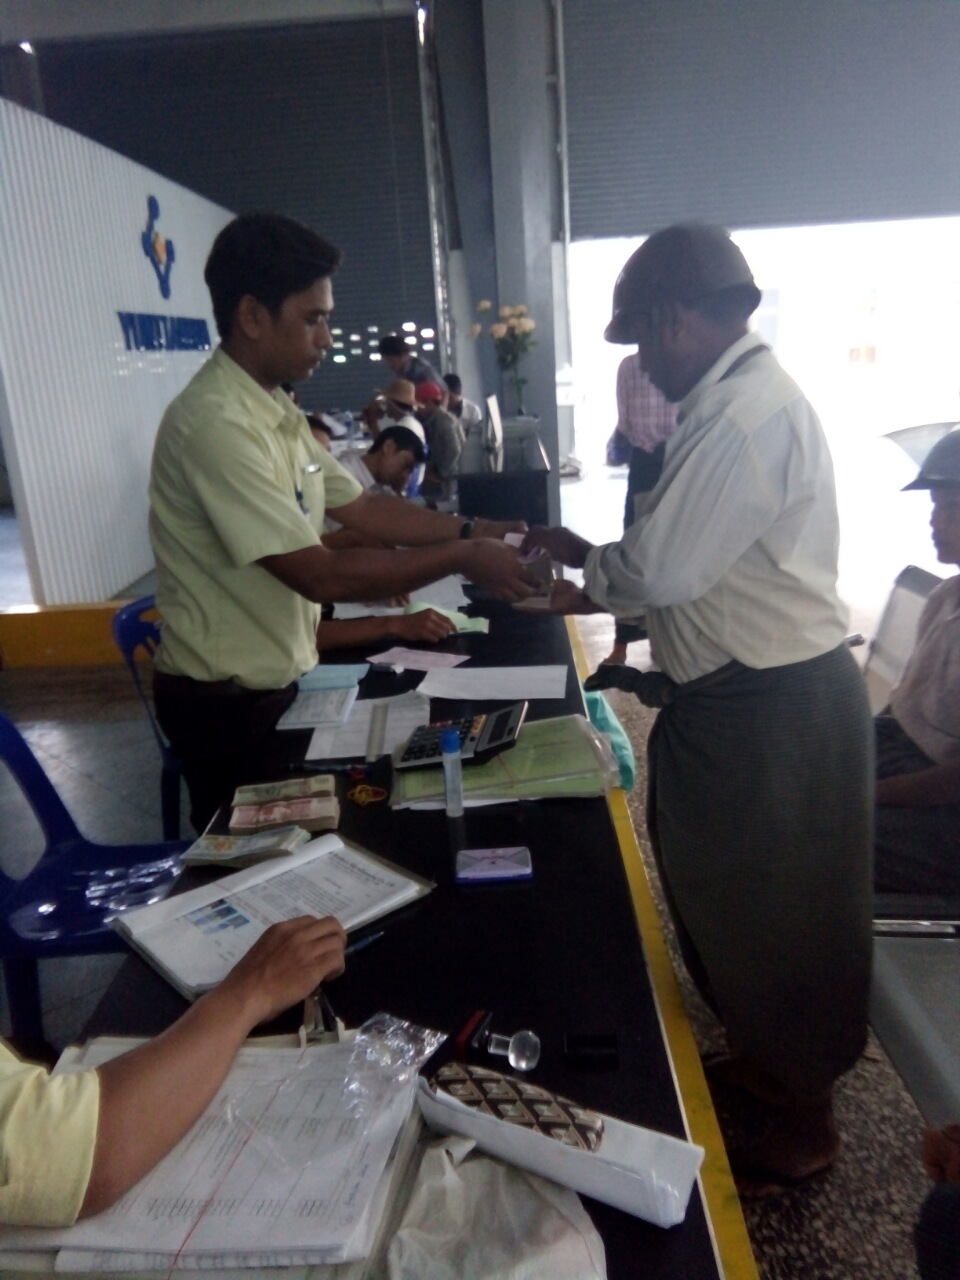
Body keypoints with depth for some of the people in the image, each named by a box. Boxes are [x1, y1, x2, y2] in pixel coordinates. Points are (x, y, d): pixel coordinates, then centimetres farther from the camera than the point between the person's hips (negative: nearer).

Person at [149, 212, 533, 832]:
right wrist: (463, 558, -21)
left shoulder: (275, 411, 4)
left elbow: (362, 507, 8)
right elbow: (322, 575, -28)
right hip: (228, 703, -8)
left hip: (275, 683, 9)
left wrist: (474, 529, -2)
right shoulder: (216, 424, -26)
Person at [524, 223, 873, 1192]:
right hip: (733, 700, 10)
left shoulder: (752, 413, -22)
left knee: (776, 913, 9)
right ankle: (761, 1058, 47)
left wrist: (582, 558, -5)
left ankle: (806, 1121, 34)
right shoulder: (731, 401, 10)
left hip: (774, 711, -10)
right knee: (720, 894, 23)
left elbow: (664, 570, -24)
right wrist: (597, 594, 9)